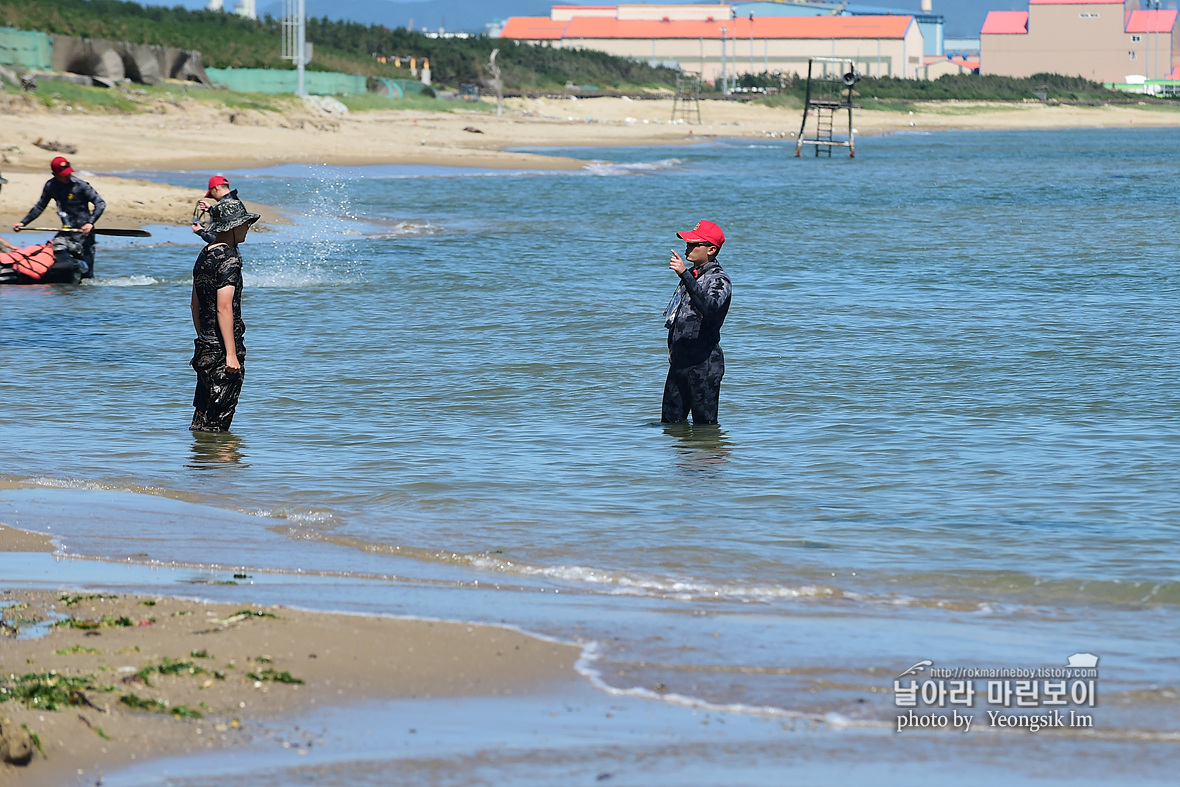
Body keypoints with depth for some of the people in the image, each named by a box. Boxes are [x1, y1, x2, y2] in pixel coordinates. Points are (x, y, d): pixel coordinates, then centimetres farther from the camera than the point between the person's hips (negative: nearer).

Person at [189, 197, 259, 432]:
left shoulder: (204, 256, 13)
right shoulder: (228, 259, -15)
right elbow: (224, 309, -21)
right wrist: (231, 354, -22)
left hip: (204, 348, 9)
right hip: (222, 350, -9)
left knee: (202, 420, 15)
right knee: (217, 422, -5)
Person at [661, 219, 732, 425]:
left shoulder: (719, 279, -11)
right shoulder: (691, 275, 17)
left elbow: (709, 307, -33)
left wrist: (685, 275, -38)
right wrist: (673, 345, 25)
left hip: (704, 363, -9)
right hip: (680, 360, 9)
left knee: (705, 424, -6)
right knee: (671, 422, 10)